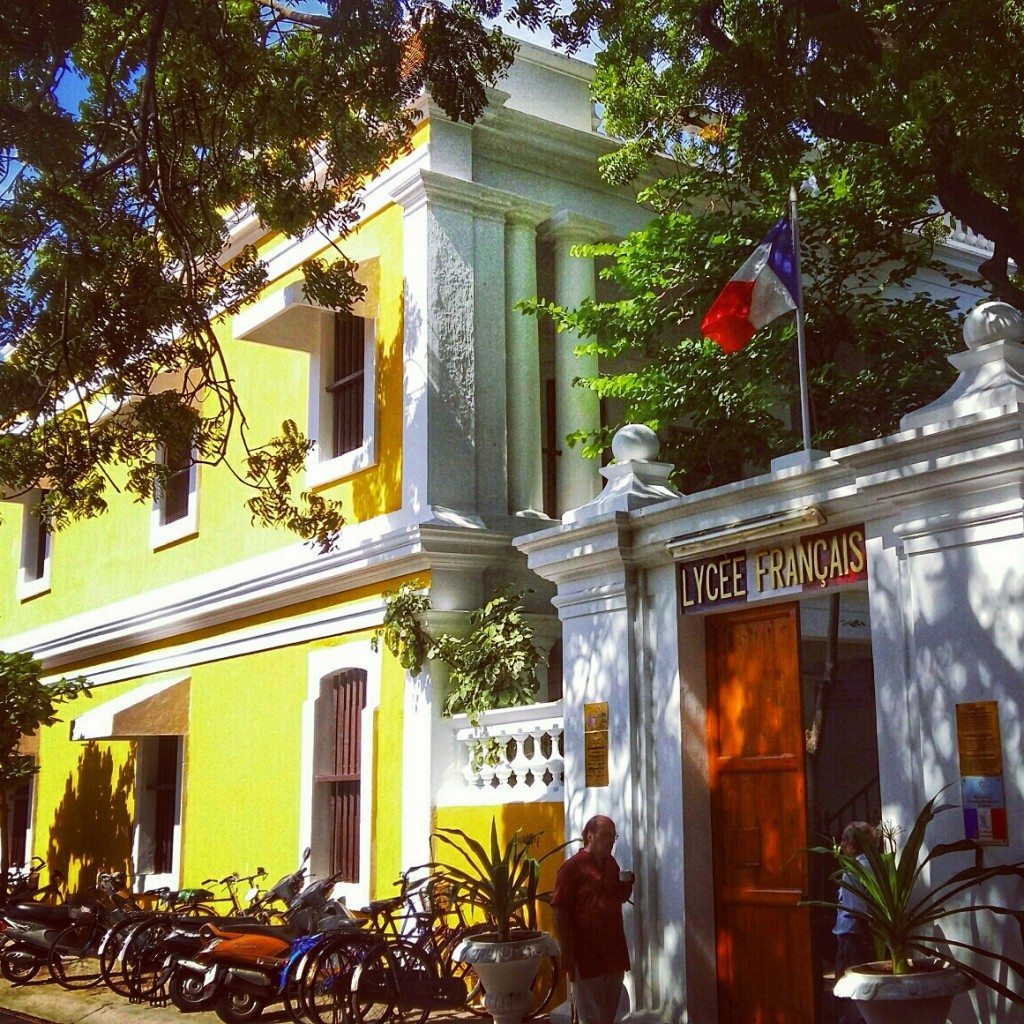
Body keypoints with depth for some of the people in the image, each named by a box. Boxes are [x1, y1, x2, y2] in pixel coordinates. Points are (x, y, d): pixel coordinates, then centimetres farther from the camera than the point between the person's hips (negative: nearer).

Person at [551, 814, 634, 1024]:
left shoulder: (611, 863, 9)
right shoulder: (572, 867, -13)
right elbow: (560, 912, -15)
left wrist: (627, 884, -1)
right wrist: (566, 952, -18)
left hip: (613, 950, 7)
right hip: (586, 952, -7)